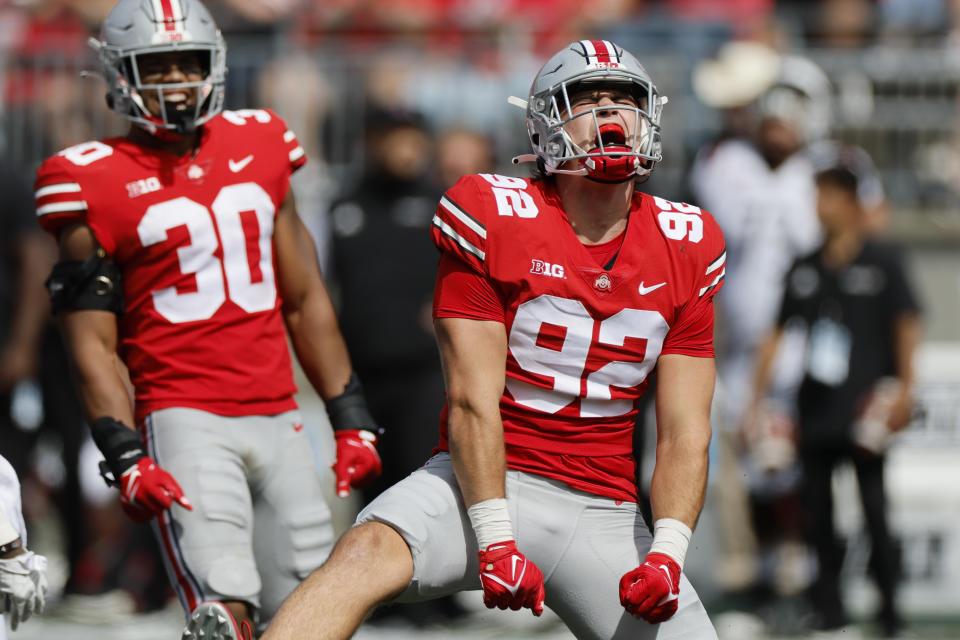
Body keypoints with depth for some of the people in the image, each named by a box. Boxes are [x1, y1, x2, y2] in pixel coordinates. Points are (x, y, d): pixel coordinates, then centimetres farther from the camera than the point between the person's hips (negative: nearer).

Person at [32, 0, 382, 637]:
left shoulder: (257, 149, 12)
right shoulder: (97, 184, -2)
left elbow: (305, 302, 18)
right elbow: (93, 343, -4)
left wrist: (351, 417, 14)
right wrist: (126, 459, -15)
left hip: (277, 418, 5)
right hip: (186, 418, -5)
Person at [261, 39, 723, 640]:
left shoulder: (685, 251, 5)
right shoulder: (492, 220, -7)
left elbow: (685, 434, 3)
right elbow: (472, 404, -10)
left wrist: (666, 555, -12)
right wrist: (495, 541, -18)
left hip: (605, 515, 4)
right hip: (486, 480, -4)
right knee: (367, 555, -32)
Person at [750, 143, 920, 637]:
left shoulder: (881, 262, -2)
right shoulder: (805, 269, 11)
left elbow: (906, 324, -3)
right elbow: (776, 332, 16)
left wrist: (903, 388, -11)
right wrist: (757, 397, 14)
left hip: (864, 411, -5)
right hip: (816, 410, 5)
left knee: (874, 508, -6)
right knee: (818, 510, 6)